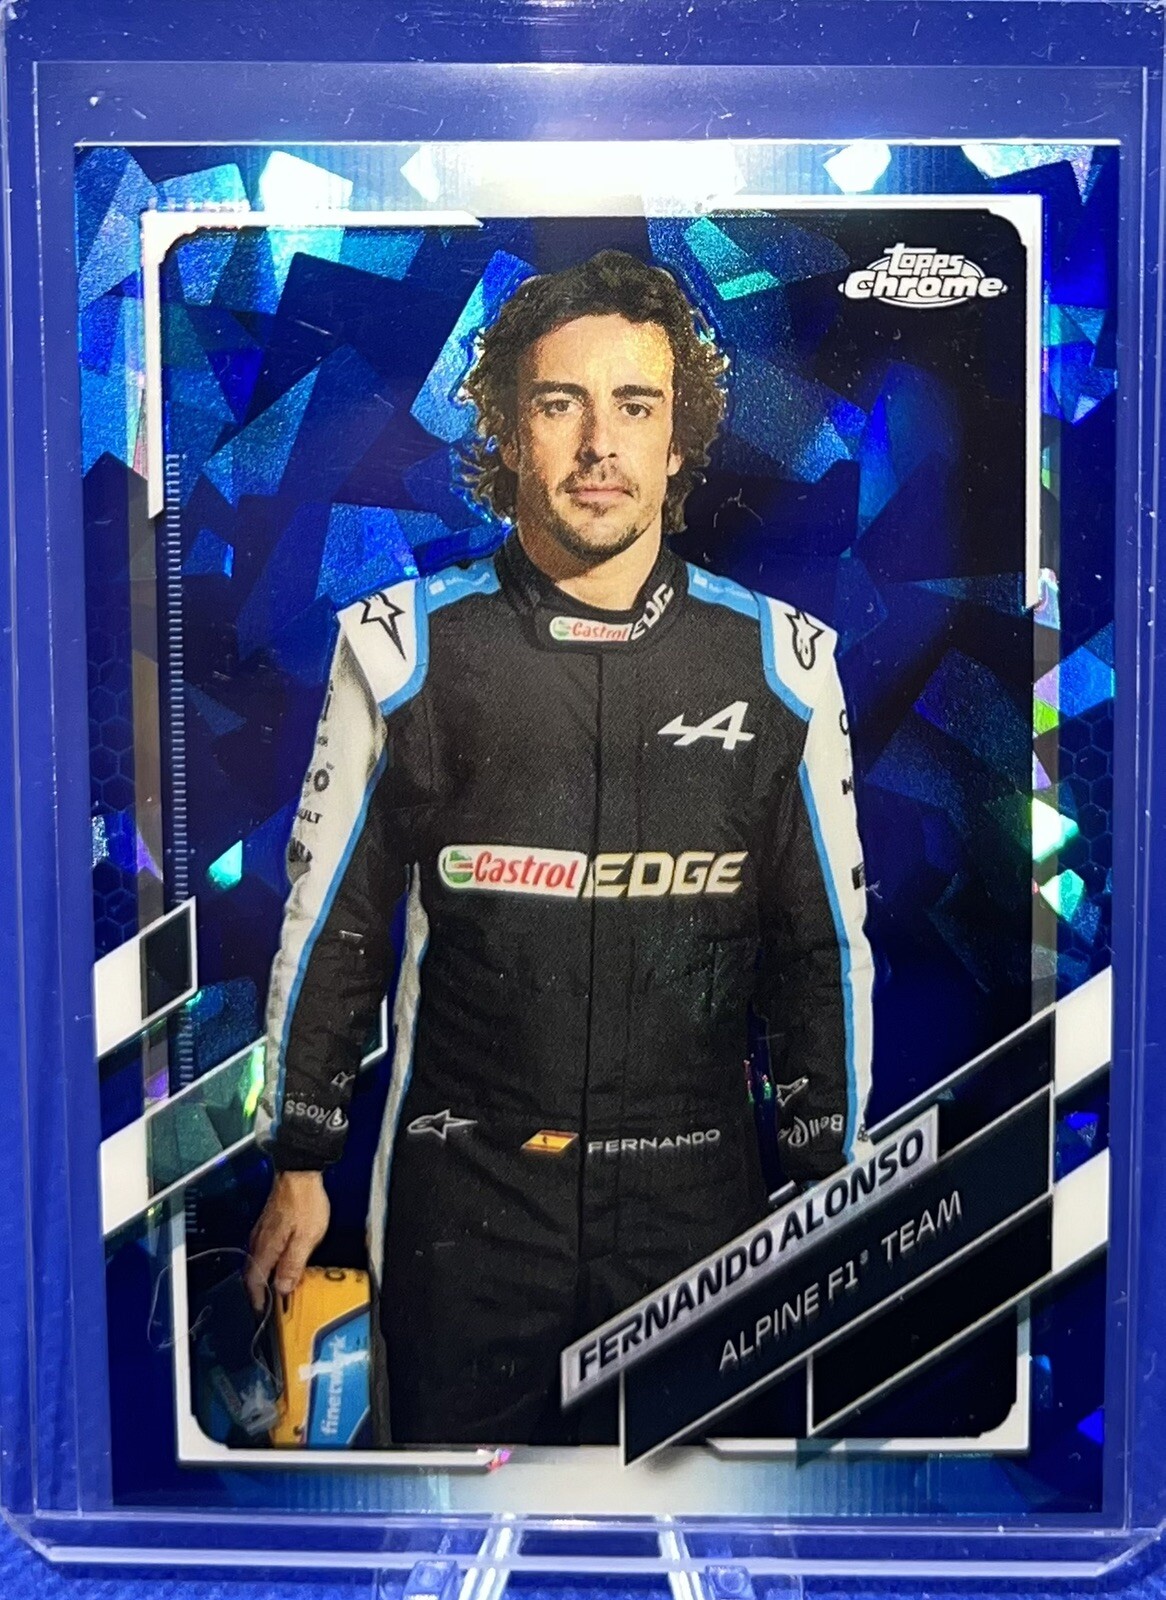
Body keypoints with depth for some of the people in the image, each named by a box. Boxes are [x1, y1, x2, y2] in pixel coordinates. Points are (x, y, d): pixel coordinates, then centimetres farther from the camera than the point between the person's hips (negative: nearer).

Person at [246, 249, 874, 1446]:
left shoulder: (779, 661, -2)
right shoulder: (405, 647, -4)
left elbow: (825, 950, 6)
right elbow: (330, 920, 4)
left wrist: (828, 1197, 8)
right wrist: (298, 1166, 7)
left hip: (698, 1202, 1)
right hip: (459, 1195, -1)